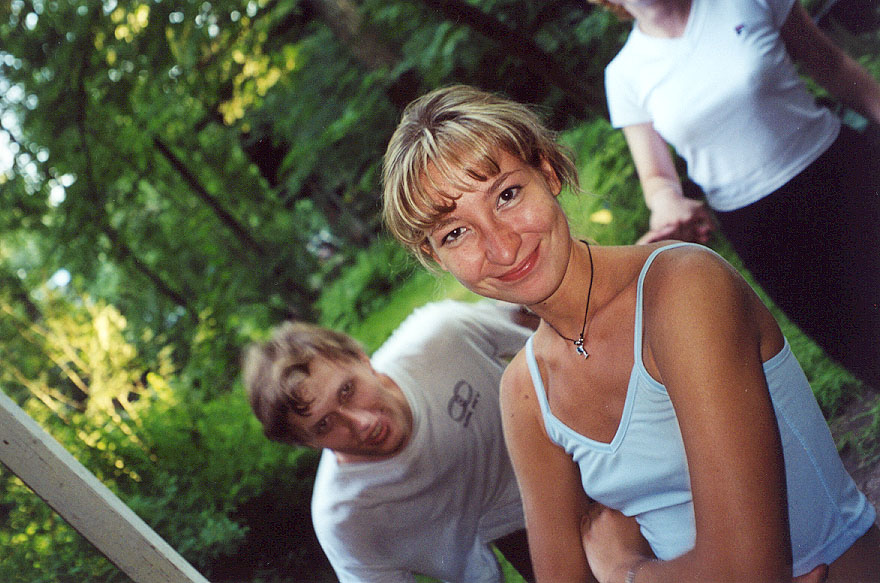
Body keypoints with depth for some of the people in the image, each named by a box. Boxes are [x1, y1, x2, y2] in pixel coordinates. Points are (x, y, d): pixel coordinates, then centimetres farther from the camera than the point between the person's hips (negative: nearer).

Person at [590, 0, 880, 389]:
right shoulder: (624, 75, -5)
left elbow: (832, 65, 2)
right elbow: (656, 176, 0)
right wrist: (668, 199, -24)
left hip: (841, 171, 0)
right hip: (757, 227, 0)